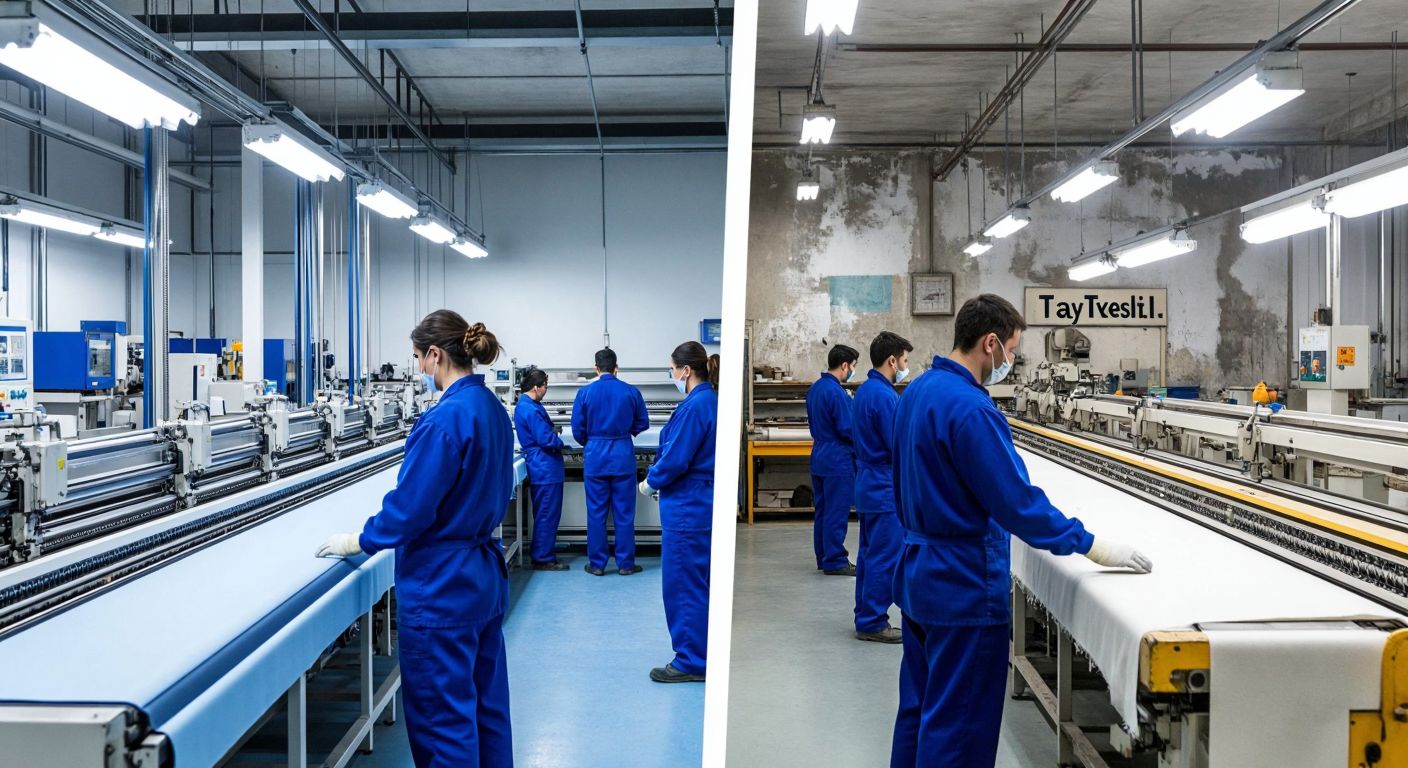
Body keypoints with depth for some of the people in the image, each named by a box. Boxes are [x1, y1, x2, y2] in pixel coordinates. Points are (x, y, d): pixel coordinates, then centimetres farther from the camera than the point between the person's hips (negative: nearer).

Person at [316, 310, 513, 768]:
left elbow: (410, 504, -19)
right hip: (485, 575, 9)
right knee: (486, 703, 18)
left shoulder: (445, 418, -21)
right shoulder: (492, 408, 7)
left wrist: (359, 542, -5)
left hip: (442, 586, -9)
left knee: (442, 715, 4)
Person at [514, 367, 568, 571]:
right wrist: (560, 442, -3)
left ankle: (542, 555, 25)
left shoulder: (525, 405, 11)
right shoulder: (531, 410, -21)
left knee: (545, 515, 17)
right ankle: (543, 559, 5)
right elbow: (546, 439, -22)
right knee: (547, 515, -2)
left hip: (541, 468, 11)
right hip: (546, 469, -11)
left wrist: (551, 430, 4)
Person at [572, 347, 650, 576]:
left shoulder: (585, 392, -4)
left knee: (596, 512, 7)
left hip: (595, 456, 0)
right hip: (623, 455, 0)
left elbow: (577, 429, 0)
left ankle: (597, 564, 13)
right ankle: (625, 563, 12)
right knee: (624, 513, 7)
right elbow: (642, 424, 8)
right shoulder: (631, 392, -2)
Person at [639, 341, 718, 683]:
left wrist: (651, 482, -4)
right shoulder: (710, 401, 9)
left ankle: (691, 661, 9)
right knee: (695, 581, 19)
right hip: (700, 503, 10)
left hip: (688, 507, -10)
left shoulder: (695, 406, -20)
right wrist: (660, 480, 8)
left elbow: (675, 459, -21)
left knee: (683, 581, 0)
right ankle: (697, 651, 30)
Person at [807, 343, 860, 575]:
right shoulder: (837, 393, -19)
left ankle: (823, 557, 21)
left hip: (819, 458, 9)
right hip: (838, 461, -9)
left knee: (822, 511, 13)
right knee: (837, 512, -3)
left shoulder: (814, 389, 10)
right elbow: (848, 430, -18)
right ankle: (835, 561, 2)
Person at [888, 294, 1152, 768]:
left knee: (919, 707, 19)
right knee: (958, 724, 2)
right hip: (964, 587, -10)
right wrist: (1092, 547, -14)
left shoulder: (917, 392, 7)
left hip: (919, 574, 10)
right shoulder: (970, 408, -23)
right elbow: (1017, 501, -22)